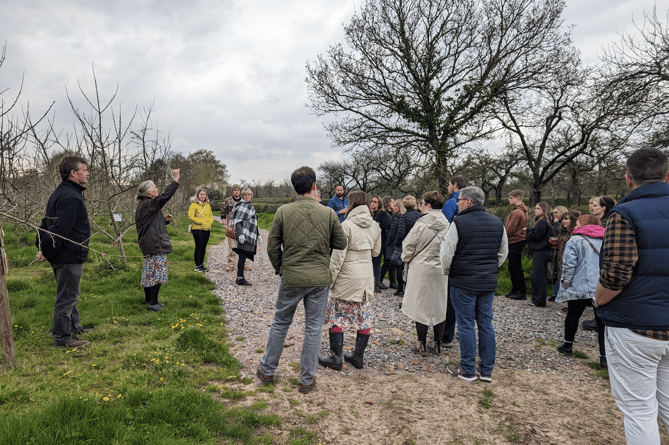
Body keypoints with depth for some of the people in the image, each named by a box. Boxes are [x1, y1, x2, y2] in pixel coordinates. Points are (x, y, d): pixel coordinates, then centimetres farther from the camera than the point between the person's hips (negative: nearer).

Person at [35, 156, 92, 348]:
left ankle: (73, 327, 38)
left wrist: (42, 247, 13)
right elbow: (60, 229, -26)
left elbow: (48, 223, 16)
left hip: (64, 257, 11)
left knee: (70, 294, 23)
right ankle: (62, 338, 9)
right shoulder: (71, 197, -21)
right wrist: (46, 251, -18)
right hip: (69, 257, -11)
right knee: (67, 296, -1)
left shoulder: (60, 193, 14)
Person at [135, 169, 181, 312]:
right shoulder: (148, 204, -16)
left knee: (149, 271, 18)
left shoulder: (144, 205, 17)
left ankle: (148, 299, 30)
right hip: (155, 245, -11)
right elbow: (165, 196, -28)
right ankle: (153, 303, -6)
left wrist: (164, 219, 10)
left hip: (149, 245, 11)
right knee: (157, 271, -8)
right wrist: (175, 181, -24)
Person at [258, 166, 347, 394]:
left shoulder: (283, 212, -8)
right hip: (319, 279, 0)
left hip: (291, 279, 0)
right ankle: (307, 380, 21)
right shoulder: (328, 214, -8)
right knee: (313, 329, 11)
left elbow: (272, 247, -3)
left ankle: (267, 370, 32)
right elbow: (341, 244, 1)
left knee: (280, 324, 18)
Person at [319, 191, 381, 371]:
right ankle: (358, 357, 21)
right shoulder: (375, 226, 4)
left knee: (337, 316, 5)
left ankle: (336, 358, 10)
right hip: (367, 277, 6)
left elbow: (338, 255, -14)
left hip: (347, 277, -6)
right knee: (363, 317, 12)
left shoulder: (347, 225, -14)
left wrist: (331, 277, -7)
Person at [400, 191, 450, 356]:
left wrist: (406, 259, 13)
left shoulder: (421, 225, -15)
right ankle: (437, 344, 22)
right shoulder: (449, 225, -3)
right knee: (440, 307, 13)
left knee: (421, 307, 7)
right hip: (442, 270, 4)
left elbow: (408, 247, -7)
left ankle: (422, 345, 13)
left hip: (421, 270, -4)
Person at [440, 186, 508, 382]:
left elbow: (446, 254, -10)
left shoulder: (459, 223, -13)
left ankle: (467, 370, 13)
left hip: (463, 283, -5)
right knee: (486, 324, 12)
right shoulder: (497, 222, 5)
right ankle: (486, 370, 20)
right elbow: (503, 253, 15)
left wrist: (447, 271, 8)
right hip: (489, 283, 5)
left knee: (466, 326, 4)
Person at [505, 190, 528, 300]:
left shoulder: (516, 212, -18)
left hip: (515, 243, -10)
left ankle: (522, 292, 2)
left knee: (516, 268, -4)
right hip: (517, 242, 10)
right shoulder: (523, 211, 15)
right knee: (512, 267, 15)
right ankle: (515, 290, 22)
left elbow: (510, 230, -18)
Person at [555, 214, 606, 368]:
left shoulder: (575, 240, -4)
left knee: (573, 316, 14)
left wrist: (565, 284, -2)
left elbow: (569, 266, -11)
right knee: (602, 321, 4)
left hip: (579, 288, -3)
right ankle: (604, 356, 1)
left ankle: (567, 345, 29)